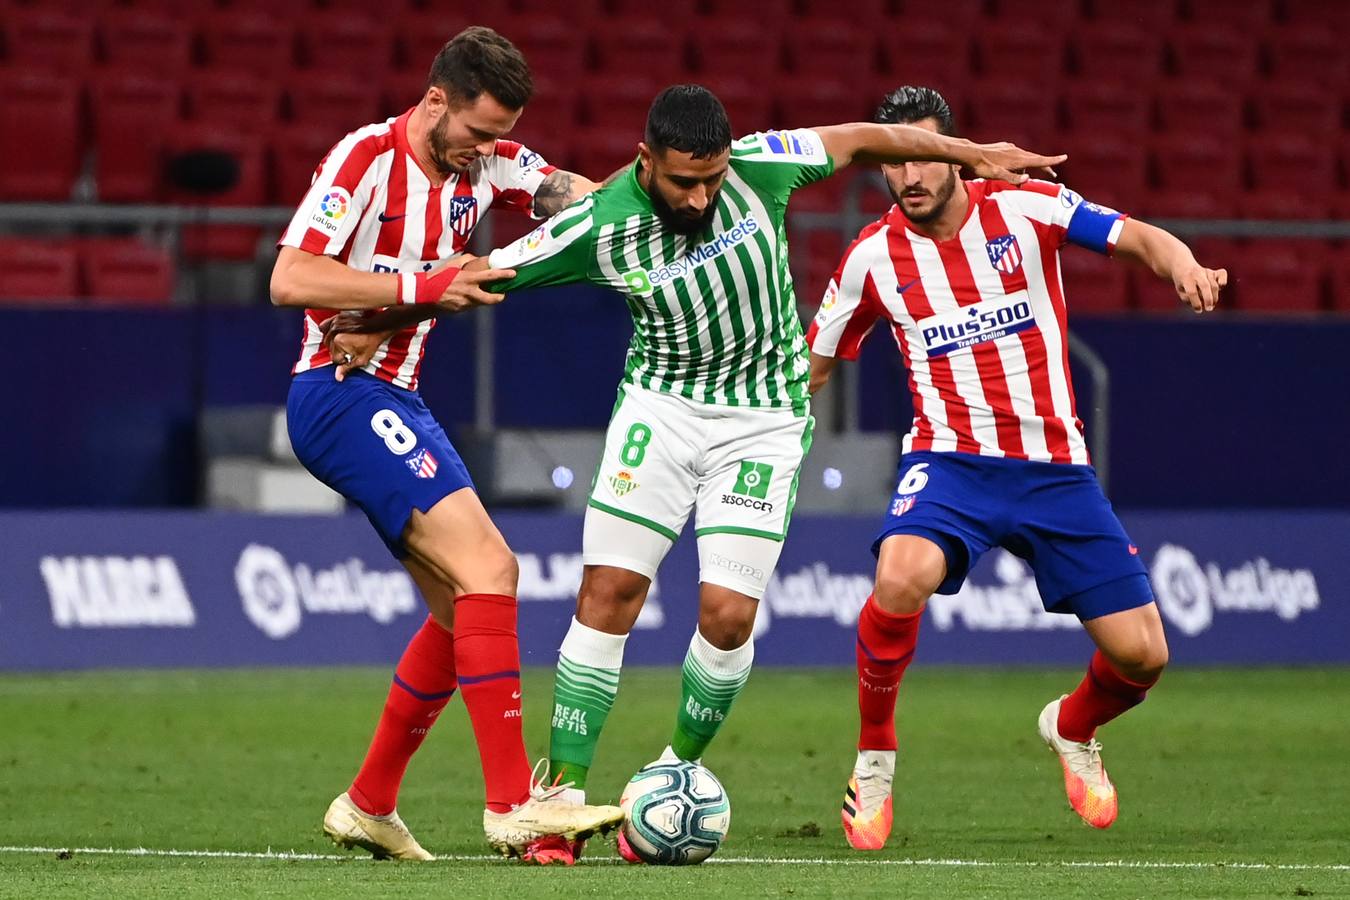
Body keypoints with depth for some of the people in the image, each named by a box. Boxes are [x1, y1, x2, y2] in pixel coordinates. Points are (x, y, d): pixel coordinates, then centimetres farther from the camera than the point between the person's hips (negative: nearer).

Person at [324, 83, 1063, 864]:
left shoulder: (755, 169, -16)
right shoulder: (600, 227, -18)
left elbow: (858, 140, 1)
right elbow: (479, 273, -9)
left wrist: (970, 154, 9)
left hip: (763, 419, 0)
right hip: (662, 406, 0)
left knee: (728, 614, -11)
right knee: (609, 590, -11)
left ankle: (680, 772, 14)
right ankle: (565, 795, -4)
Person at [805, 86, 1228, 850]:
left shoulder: (1025, 208, -4)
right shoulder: (874, 256, -1)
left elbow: (1140, 239, 0)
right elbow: (816, 363, 12)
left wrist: (1184, 265, -23)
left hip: (1055, 465, 1)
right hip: (950, 461, -1)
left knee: (1142, 654, -3)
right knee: (902, 574, -36)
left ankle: (1074, 729, 34)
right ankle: (875, 755, -13)